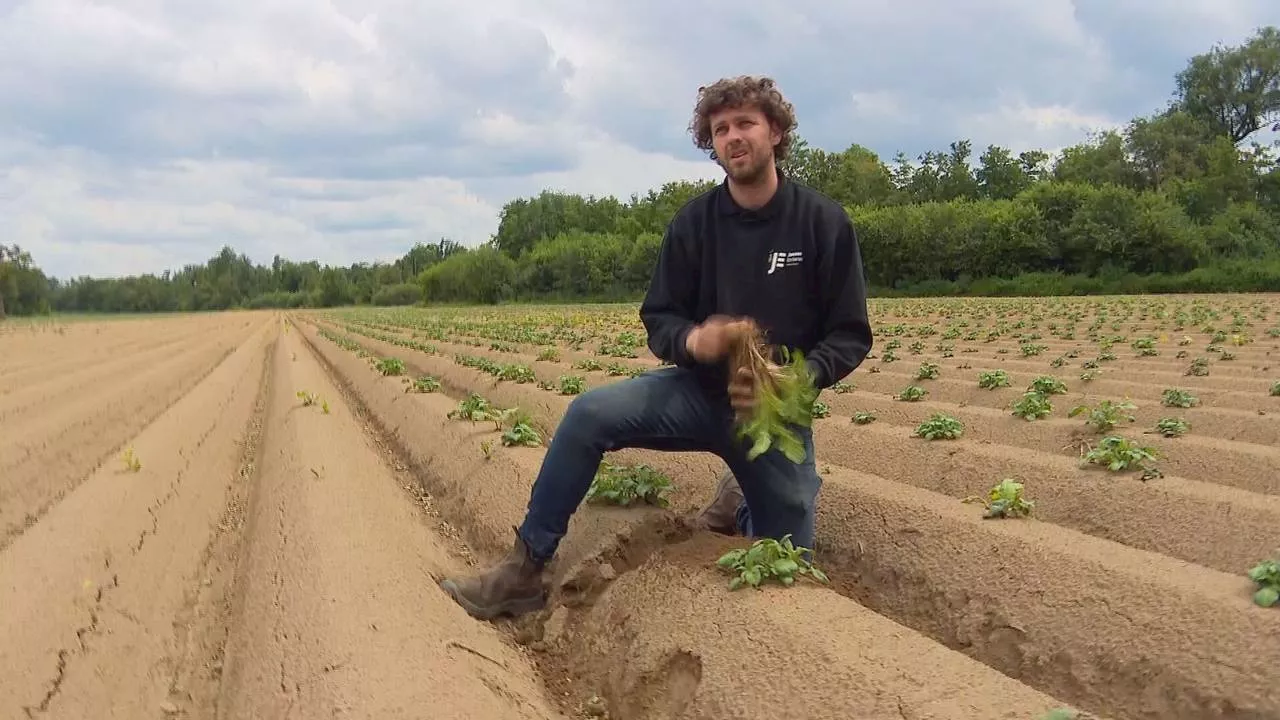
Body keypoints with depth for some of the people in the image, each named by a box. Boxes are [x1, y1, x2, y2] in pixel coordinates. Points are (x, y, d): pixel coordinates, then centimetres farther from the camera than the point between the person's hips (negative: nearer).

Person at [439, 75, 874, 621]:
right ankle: (526, 570, -16)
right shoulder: (694, 222, -4)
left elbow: (851, 336, -6)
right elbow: (658, 319, 0)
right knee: (590, 414, -27)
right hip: (700, 389, 1)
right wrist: (694, 340, -24)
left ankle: (743, 499, 38)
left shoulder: (824, 222, -9)